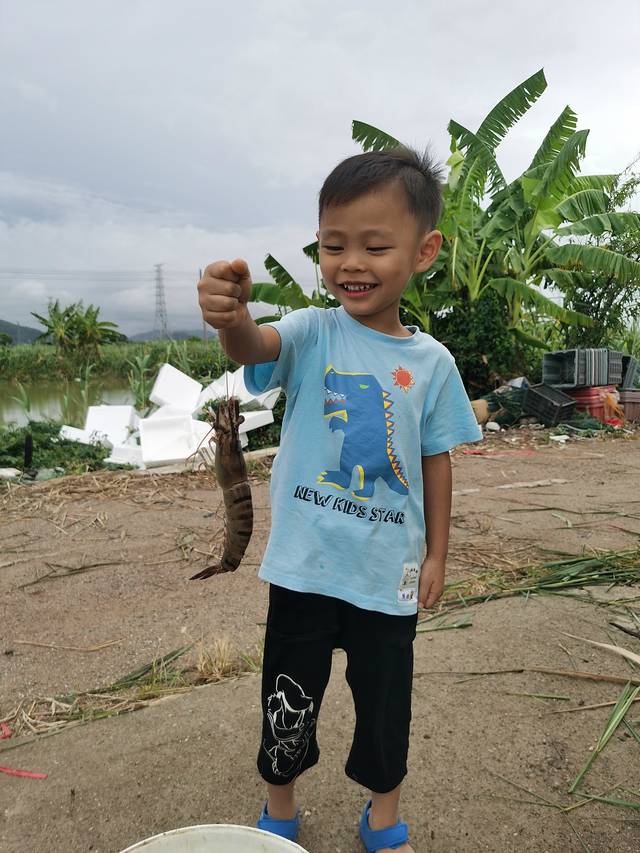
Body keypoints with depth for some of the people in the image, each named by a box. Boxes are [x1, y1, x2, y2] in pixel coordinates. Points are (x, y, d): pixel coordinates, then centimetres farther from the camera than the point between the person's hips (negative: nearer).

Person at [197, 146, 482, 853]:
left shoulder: (431, 362, -4)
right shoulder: (312, 333, -9)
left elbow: (436, 461, 4)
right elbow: (257, 348, -31)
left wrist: (437, 553, 6)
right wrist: (231, 317, -54)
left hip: (389, 574, 1)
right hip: (303, 566, 0)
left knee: (385, 704, 18)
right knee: (288, 703, 16)